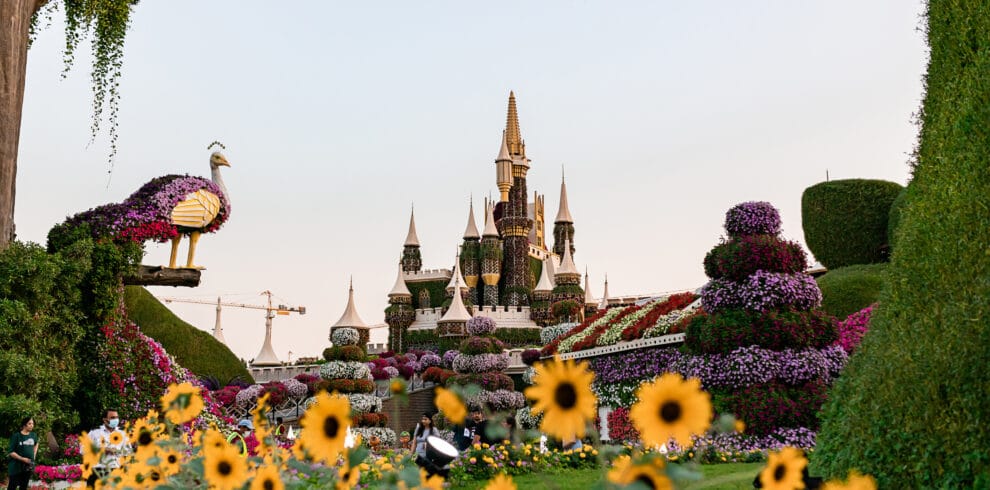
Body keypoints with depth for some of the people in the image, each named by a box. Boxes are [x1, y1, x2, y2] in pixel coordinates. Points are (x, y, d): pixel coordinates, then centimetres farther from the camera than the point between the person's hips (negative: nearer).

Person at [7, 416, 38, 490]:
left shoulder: (33, 435, 3)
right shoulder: (16, 436, -11)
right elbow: (11, 452, -12)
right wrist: (22, 459, -20)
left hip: (29, 465, 4)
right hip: (16, 466, -4)